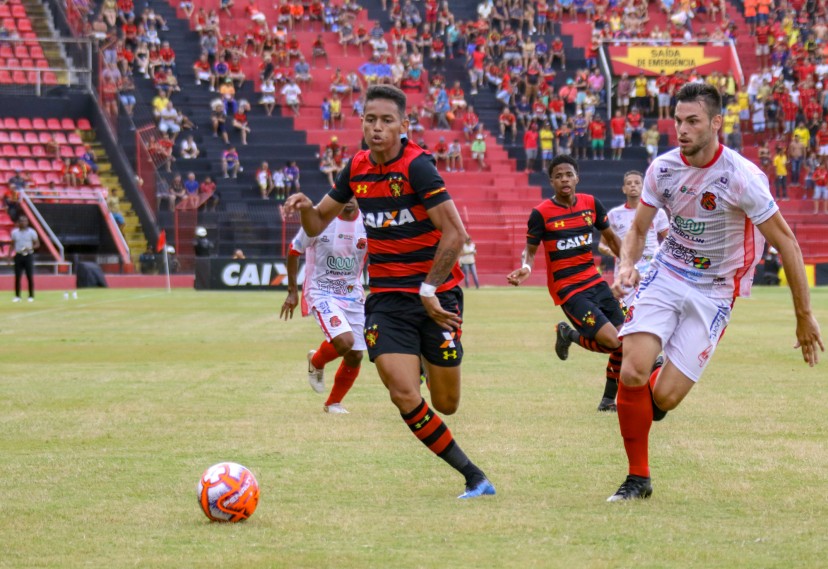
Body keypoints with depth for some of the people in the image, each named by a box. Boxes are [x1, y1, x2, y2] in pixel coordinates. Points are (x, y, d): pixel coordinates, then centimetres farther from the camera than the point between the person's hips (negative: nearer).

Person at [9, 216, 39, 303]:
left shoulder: (32, 232, -1)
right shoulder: (14, 232, 6)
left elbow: (37, 244, 1)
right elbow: (12, 245, 12)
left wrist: (30, 248, -18)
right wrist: (9, 255, 3)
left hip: (28, 256, -2)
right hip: (18, 256, 2)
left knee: (30, 277, -2)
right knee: (17, 277, 0)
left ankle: (31, 296, 5)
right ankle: (17, 296, 6)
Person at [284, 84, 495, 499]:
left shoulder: (417, 166, -14)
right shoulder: (356, 168, 4)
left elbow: (455, 233, -18)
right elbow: (317, 224, 14)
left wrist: (428, 290, -18)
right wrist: (306, 207, -9)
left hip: (437, 296, -4)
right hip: (386, 299, 4)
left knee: (446, 404, 1)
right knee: (404, 395, -16)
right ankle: (474, 477, -5)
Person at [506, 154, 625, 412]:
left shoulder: (591, 204, 3)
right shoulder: (541, 213, -9)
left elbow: (610, 238, 17)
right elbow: (530, 249, -1)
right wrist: (526, 268, -23)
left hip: (594, 281, 6)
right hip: (567, 289, -6)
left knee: (625, 340, 2)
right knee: (612, 341, -19)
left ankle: (609, 399, 21)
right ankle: (568, 335, 11)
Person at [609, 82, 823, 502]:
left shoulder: (742, 177, -18)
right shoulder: (663, 168, -4)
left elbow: (785, 242, -11)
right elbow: (638, 230, 10)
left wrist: (804, 316, -9)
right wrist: (627, 263, -14)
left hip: (713, 292, -3)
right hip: (666, 276, 3)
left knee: (665, 396, -11)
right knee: (631, 374, -16)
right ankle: (638, 478, 3)